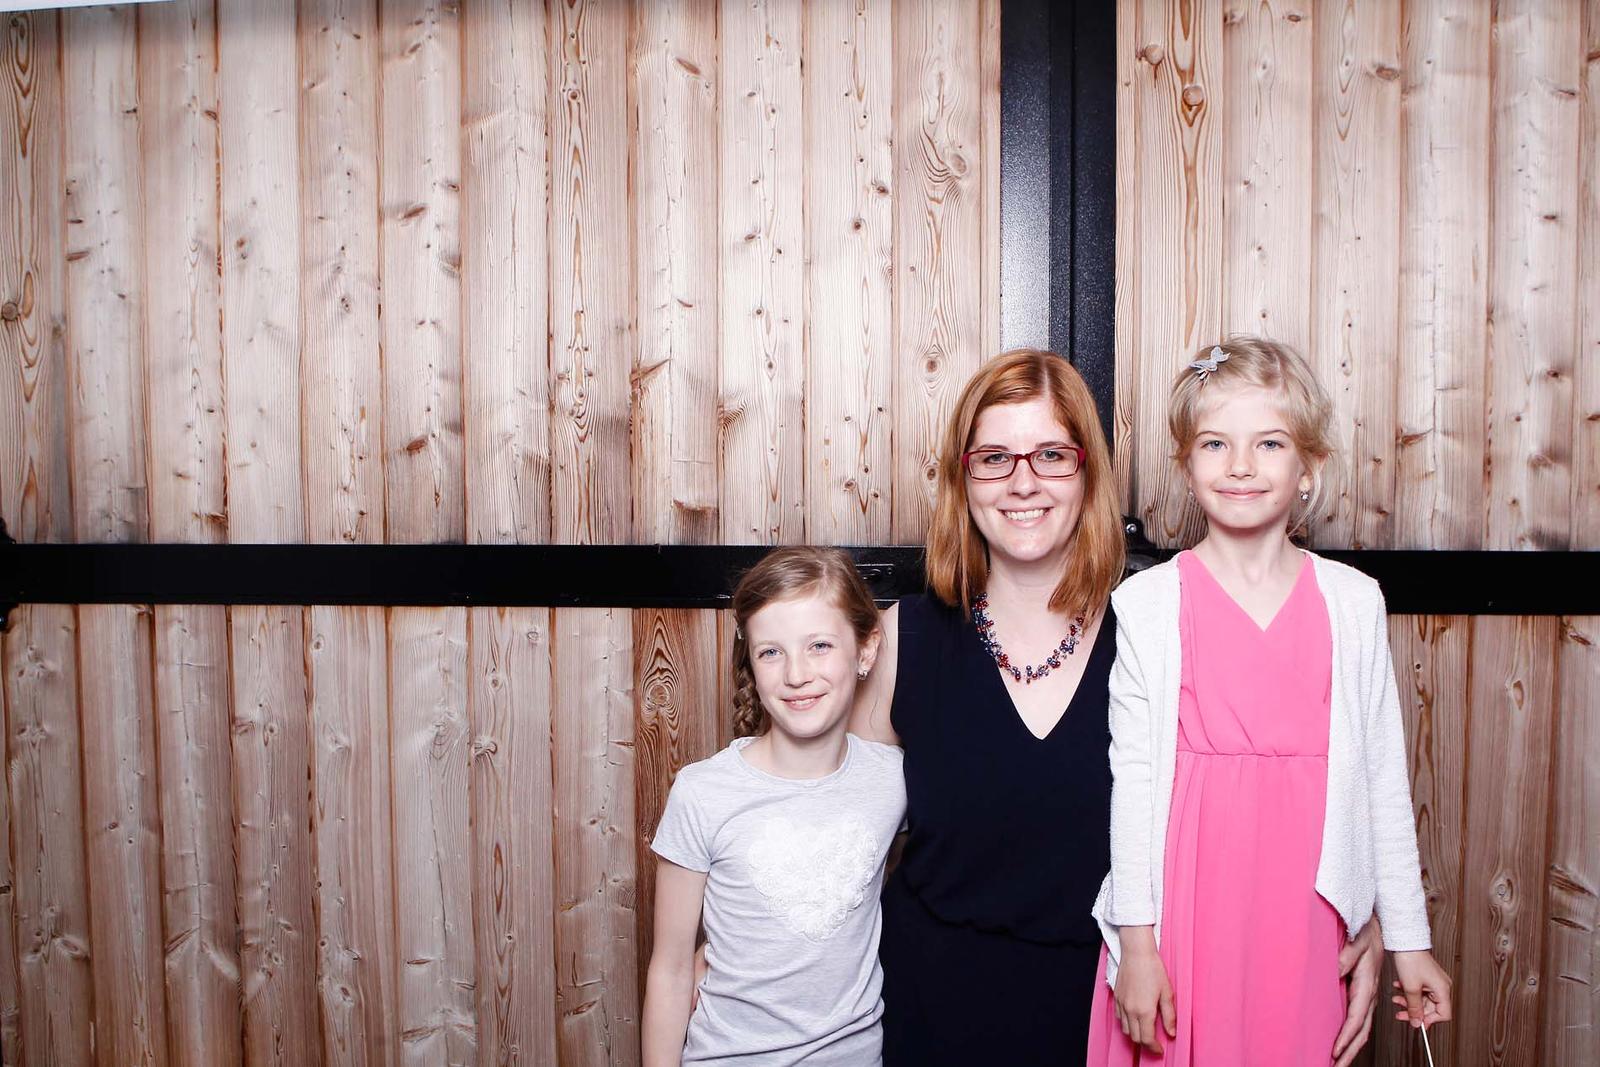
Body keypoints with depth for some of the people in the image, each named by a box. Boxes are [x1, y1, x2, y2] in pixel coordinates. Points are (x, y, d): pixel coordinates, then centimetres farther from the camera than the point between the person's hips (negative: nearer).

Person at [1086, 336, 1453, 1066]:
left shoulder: (1352, 601, 2)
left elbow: (1383, 778, 5)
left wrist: (1408, 938, 8)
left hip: (1301, 912, 2)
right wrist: (1136, 939, -5)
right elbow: (1131, 775, -5)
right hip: (1179, 911, -1)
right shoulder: (1148, 603, -5)